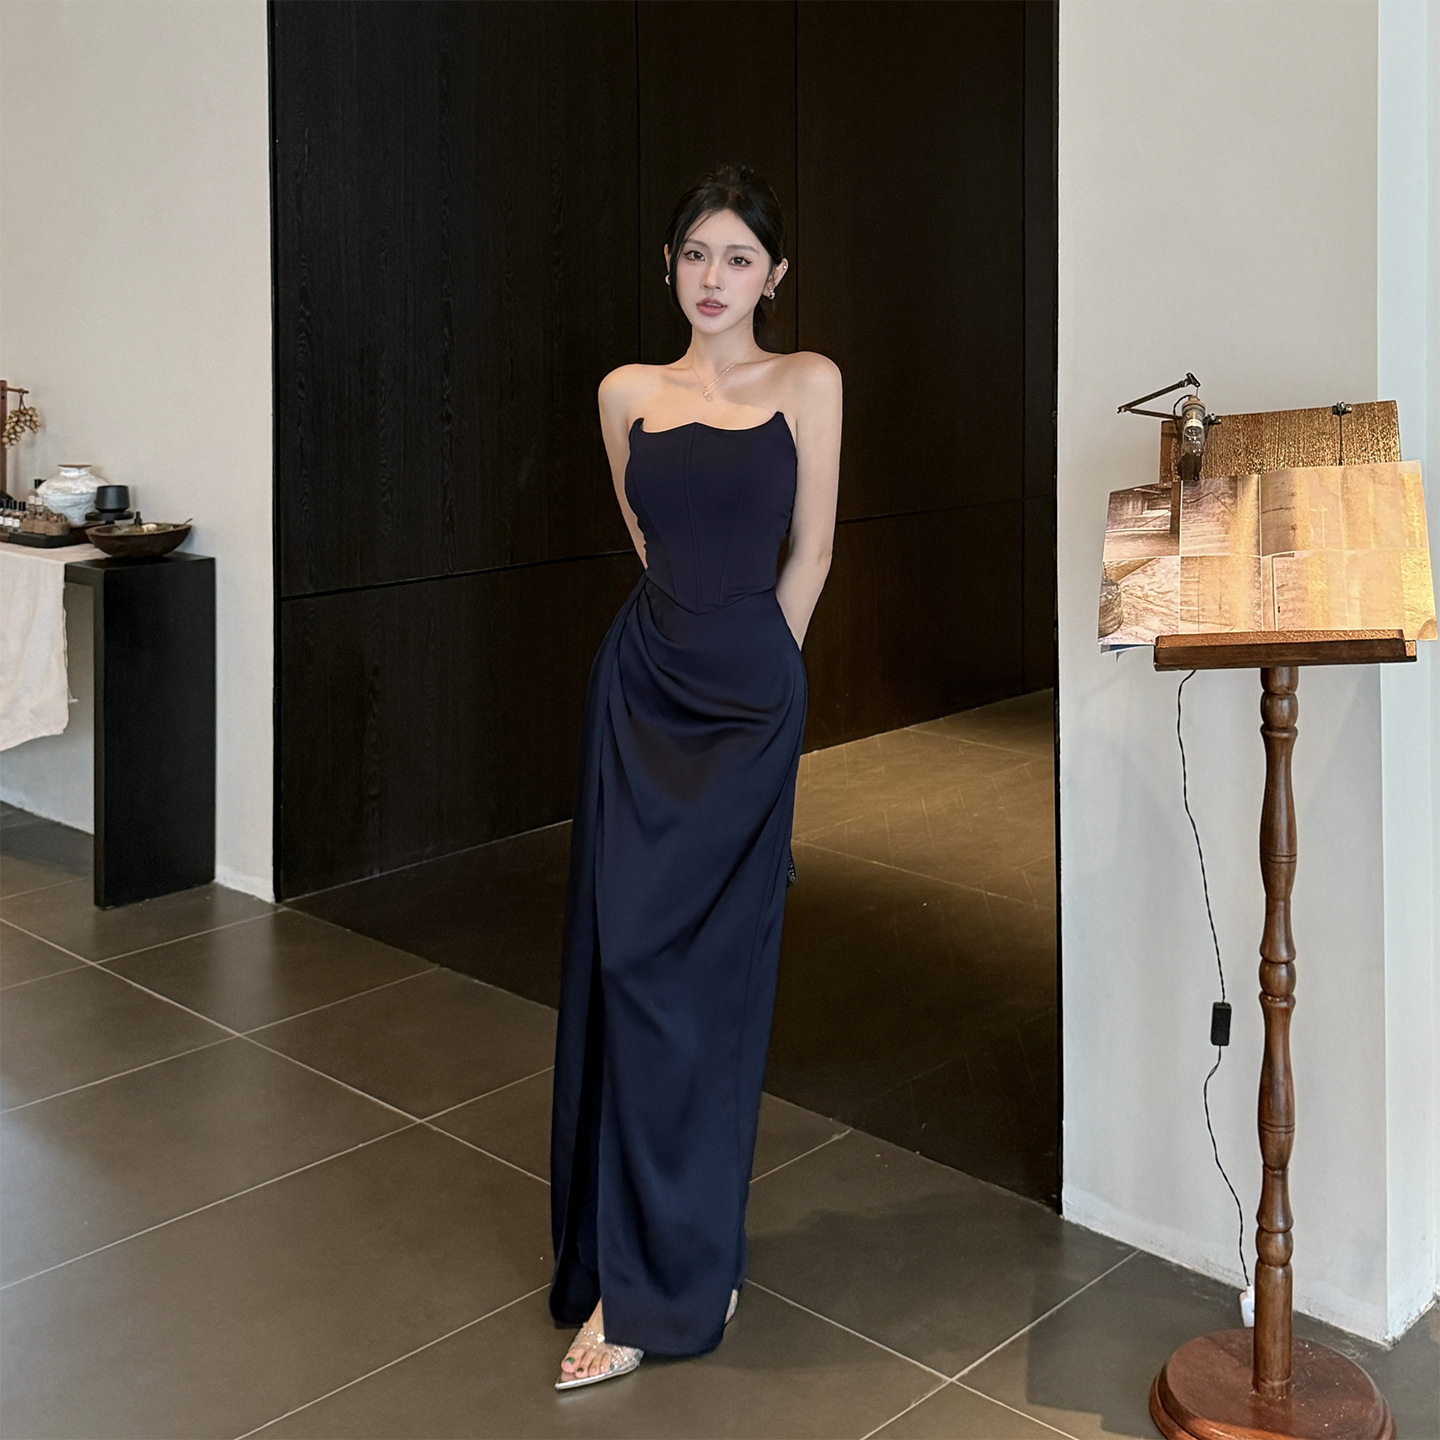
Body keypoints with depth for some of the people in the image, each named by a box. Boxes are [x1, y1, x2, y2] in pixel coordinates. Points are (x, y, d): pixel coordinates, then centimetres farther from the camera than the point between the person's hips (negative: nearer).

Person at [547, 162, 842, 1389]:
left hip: (750, 698, -2)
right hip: (643, 689, 2)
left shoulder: (808, 384, 2)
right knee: (624, 959, 0)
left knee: (712, 973, 0)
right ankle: (639, 1273, 13)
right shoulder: (629, 394, 8)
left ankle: (684, 1263, 13)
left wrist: (746, 661, 9)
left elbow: (808, 554, 5)